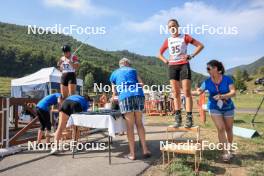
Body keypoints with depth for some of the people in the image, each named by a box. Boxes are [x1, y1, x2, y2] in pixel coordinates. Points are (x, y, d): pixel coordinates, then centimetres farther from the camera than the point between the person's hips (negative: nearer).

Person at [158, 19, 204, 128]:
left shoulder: (185, 37, 6)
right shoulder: (167, 41, 14)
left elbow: (200, 45, 4)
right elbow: (159, 54, 24)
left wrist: (192, 56, -7)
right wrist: (165, 61, 7)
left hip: (184, 65, -3)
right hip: (172, 67, 4)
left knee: (187, 92, -8)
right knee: (175, 93, 2)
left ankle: (189, 118, -7)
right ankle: (178, 118, 6)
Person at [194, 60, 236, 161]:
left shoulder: (227, 79, -14)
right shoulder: (207, 82, -9)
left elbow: (233, 92, -21)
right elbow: (199, 92, 0)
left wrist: (222, 96, -36)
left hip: (228, 108, 0)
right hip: (214, 108, 0)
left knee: (229, 129, 11)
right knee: (220, 128, -12)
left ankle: (229, 149, 33)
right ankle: (226, 152, -3)